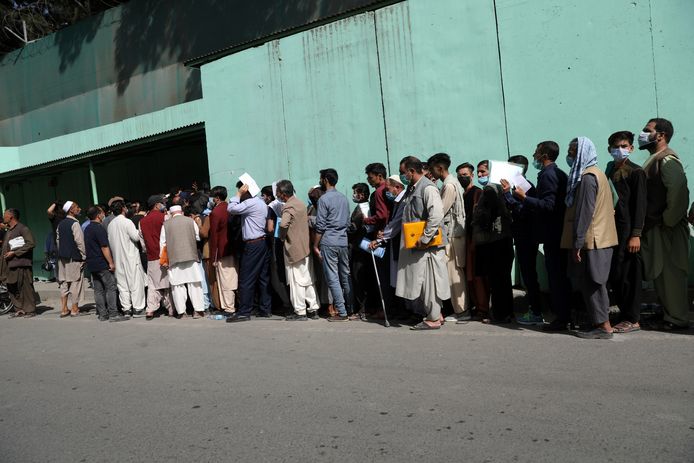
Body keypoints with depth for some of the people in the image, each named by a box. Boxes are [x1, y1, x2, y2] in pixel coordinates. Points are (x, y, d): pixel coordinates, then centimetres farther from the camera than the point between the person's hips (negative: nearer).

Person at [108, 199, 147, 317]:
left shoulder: (110, 225, 8)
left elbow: (109, 241, 11)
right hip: (131, 257, -6)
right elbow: (136, 237, -17)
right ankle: (137, 308, 0)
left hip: (117, 258, 6)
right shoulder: (127, 222, -12)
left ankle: (126, 309, 12)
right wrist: (139, 232, 3)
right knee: (136, 282, -1)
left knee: (122, 283, 9)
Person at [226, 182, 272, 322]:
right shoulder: (261, 203, 16)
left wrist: (238, 194, -8)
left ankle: (243, 312, -2)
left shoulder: (250, 203, -14)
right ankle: (266, 309, 13)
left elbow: (231, 209, -19)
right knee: (263, 278, 10)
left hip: (253, 245, -10)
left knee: (246, 280, -5)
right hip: (263, 243, 10)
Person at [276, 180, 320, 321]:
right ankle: (313, 309, 18)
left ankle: (300, 312, 7)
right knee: (308, 279, 13)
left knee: (296, 281, 0)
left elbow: (283, 224, -33)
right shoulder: (300, 204, 12)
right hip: (305, 247, 9)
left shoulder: (288, 207, -17)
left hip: (294, 248, -8)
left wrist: (282, 237, -16)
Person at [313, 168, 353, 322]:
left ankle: (342, 312, -3)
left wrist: (315, 245, -4)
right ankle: (350, 308, 18)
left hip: (328, 243, -7)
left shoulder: (324, 199, -9)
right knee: (345, 276, 12)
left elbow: (320, 226, -11)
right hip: (344, 242, 7)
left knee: (332, 278, -3)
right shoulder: (344, 198, 12)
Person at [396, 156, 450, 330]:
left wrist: (424, 239, -21)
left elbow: (437, 216, -24)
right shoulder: (411, 189, 16)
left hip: (428, 245, -9)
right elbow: (402, 218, 21)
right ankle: (433, 314, 23)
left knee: (429, 281, -2)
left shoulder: (428, 188, -12)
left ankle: (433, 319, 9)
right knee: (417, 281, 12)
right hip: (414, 245, 9)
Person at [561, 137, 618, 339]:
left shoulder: (587, 177, -14)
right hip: (601, 239, 10)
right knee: (592, 283, 13)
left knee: (590, 283, -4)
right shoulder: (596, 173, 17)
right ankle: (600, 323, 18)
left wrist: (577, 243, -19)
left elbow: (585, 212, -19)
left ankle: (604, 326, 2)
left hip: (591, 240, -10)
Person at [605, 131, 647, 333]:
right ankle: (624, 313, 19)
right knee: (614, 275, 8)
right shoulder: (610, 171, 14)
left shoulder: (636, 172, -4)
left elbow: (640, 204, -9)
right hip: (612, 230, 6)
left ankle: (632, 320, 6)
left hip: (628, 231, -6)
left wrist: (636, 234, -15)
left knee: (627, 275, -3)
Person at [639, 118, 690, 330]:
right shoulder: (654, 160, 16)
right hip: (654, 228, 9)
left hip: (667, 229, -9)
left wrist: (667, 221, -18)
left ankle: (677, 319, 9)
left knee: (670, 273, -1)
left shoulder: (667, 160, -13)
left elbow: (679, 192, -24)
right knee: (660, 273, 14)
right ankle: (667, 313, 25)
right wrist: (648, 225, 14)